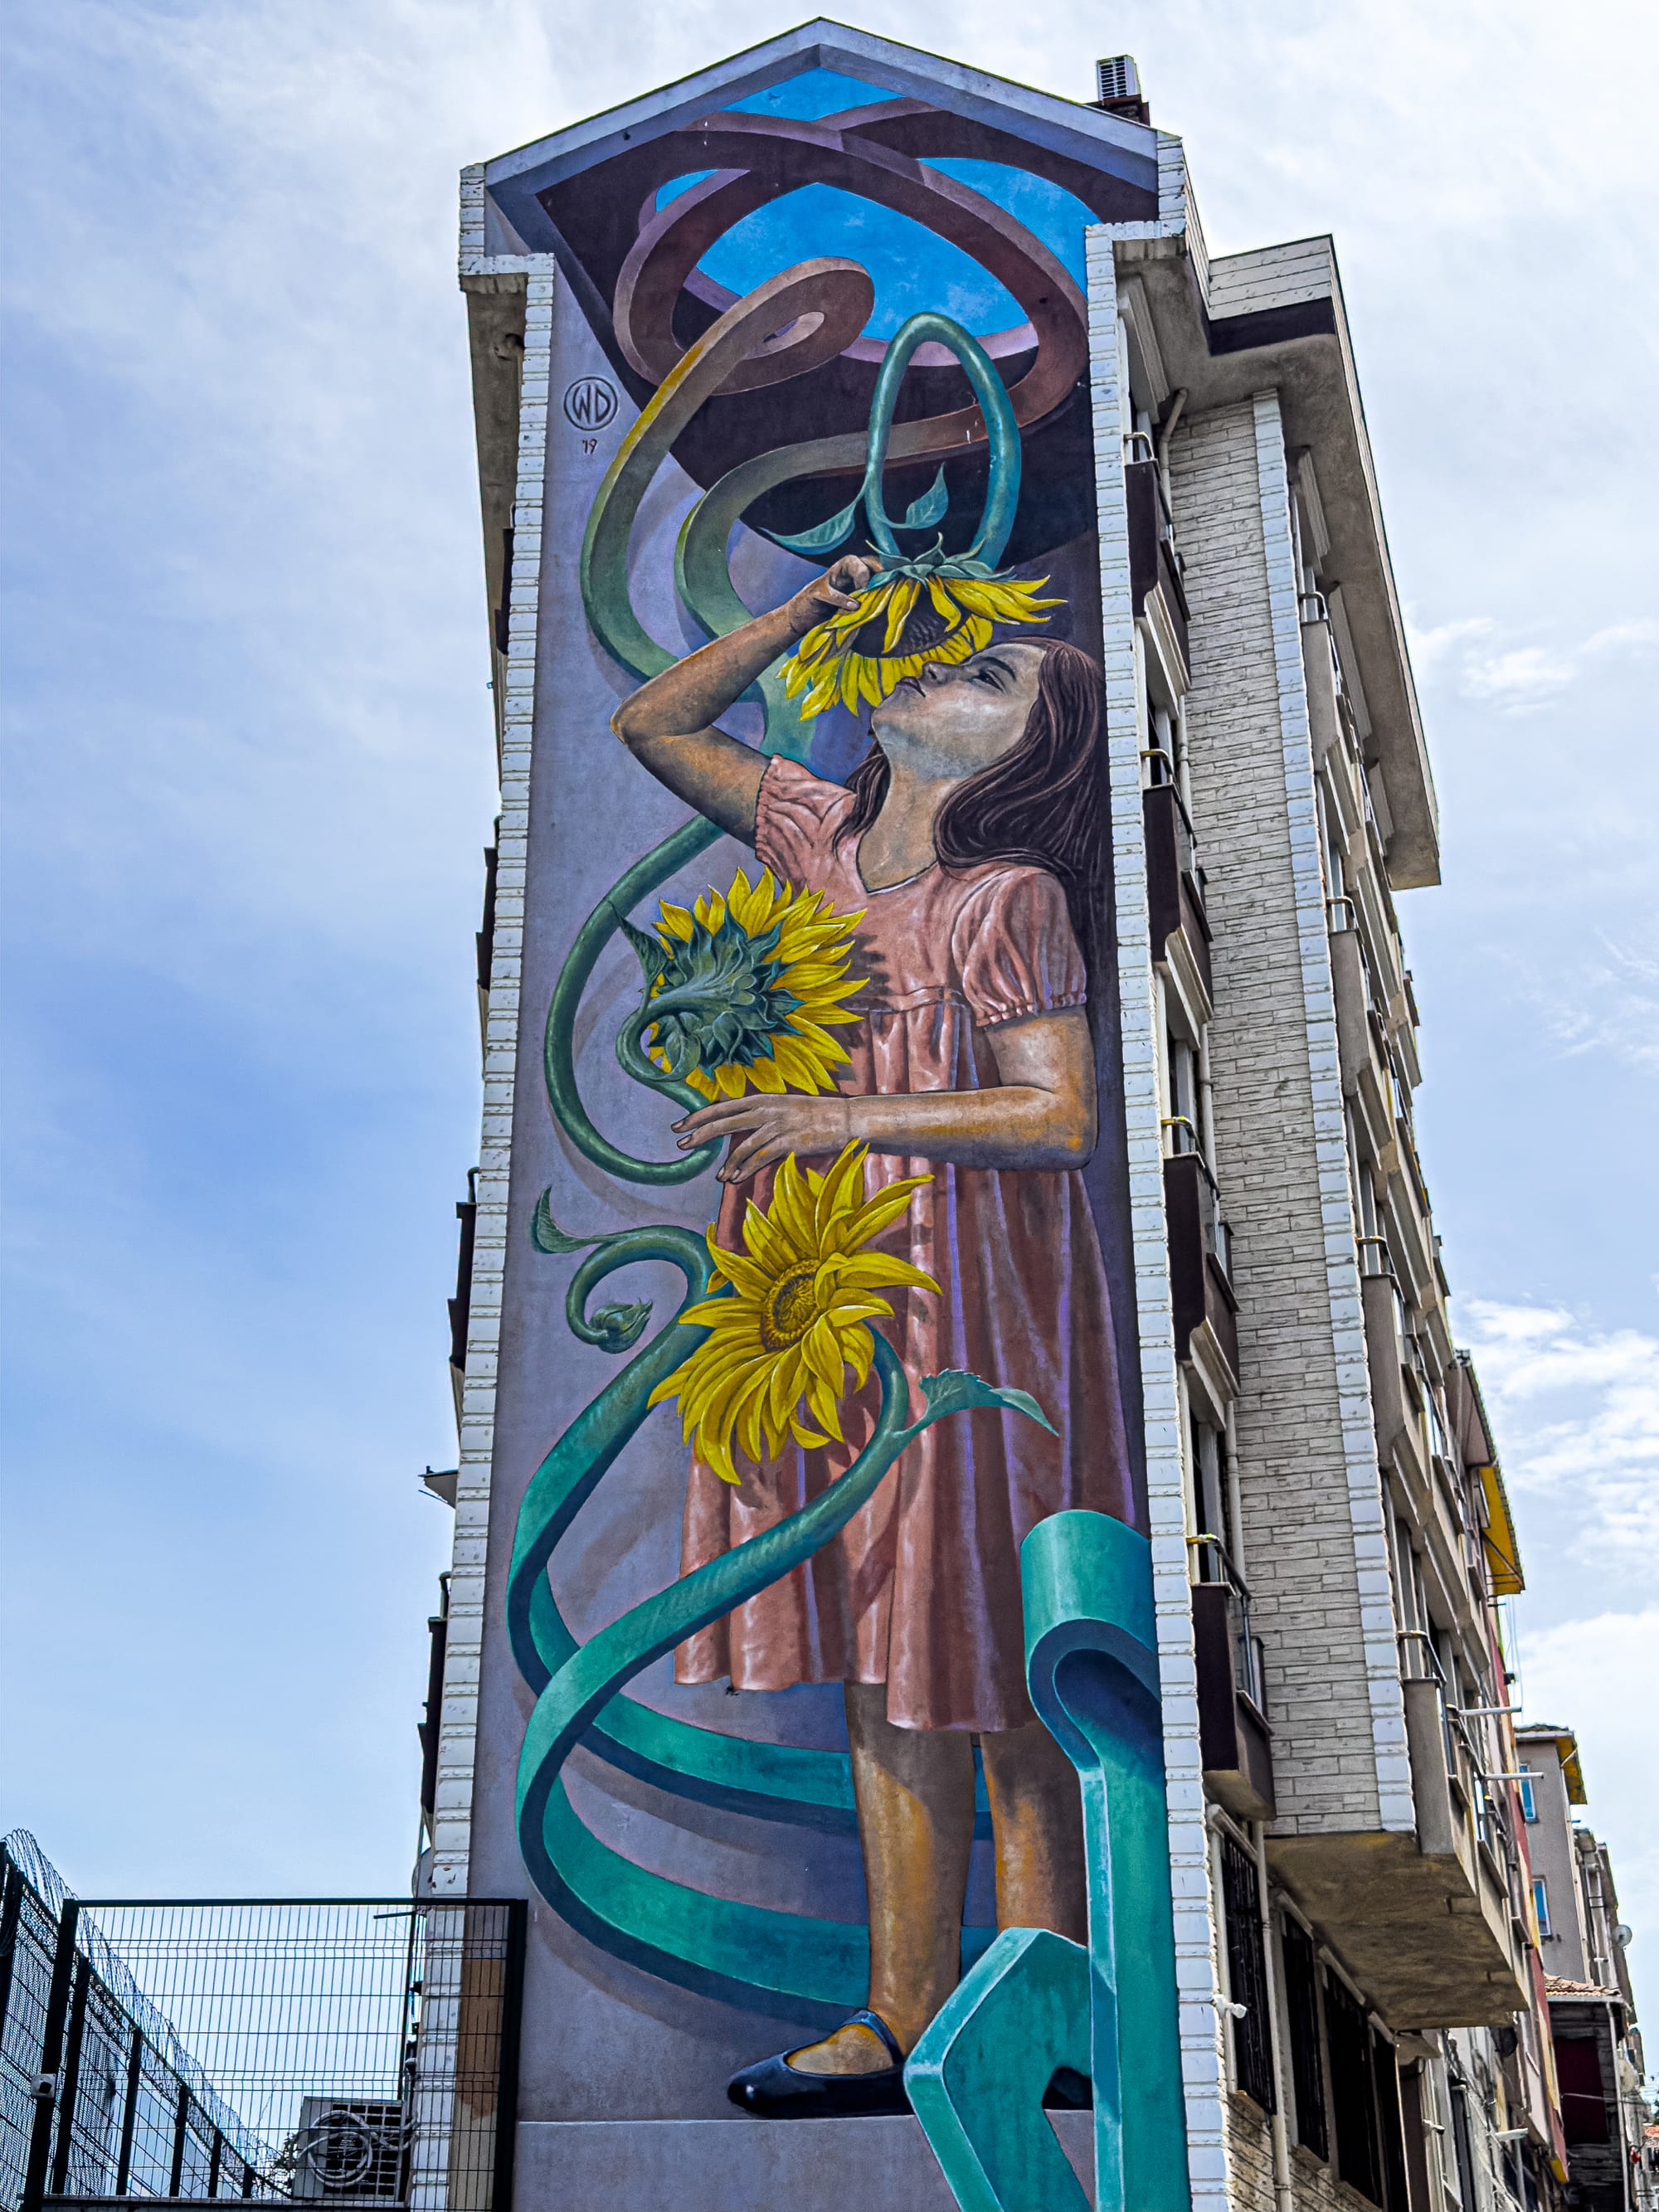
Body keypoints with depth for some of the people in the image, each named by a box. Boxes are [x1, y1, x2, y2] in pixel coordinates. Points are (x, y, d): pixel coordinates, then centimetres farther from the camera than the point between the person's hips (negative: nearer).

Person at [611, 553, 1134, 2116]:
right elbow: (653, 724, 21)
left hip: (961, 1283, -7)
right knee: (880, 1654, 8)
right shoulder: (821, 831, 10)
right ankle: (905, 2010, 14)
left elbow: (1061, 1117, -15)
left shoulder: (1010, 899, -9)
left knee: (992, 1667, -1)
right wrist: (807, 615, 12)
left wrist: (844, 1119, -18)